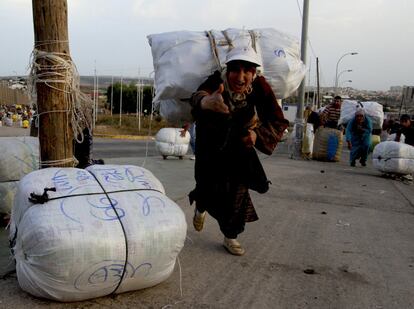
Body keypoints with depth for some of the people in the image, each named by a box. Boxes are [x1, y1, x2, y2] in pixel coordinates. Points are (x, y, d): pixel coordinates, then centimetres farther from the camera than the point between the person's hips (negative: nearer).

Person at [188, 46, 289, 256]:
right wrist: (205, 102, -80)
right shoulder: (215, 83, -32)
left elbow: (278, 122, -18)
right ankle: (201, 207, 39)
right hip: (212, 142, -1)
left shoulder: (260, 87, -26)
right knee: (208, 186, 0)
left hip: (241, 140, 2)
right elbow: (198, 96, -55)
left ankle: (231, 236, 19)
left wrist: (258, 134, -38)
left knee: (238, 187, -2)